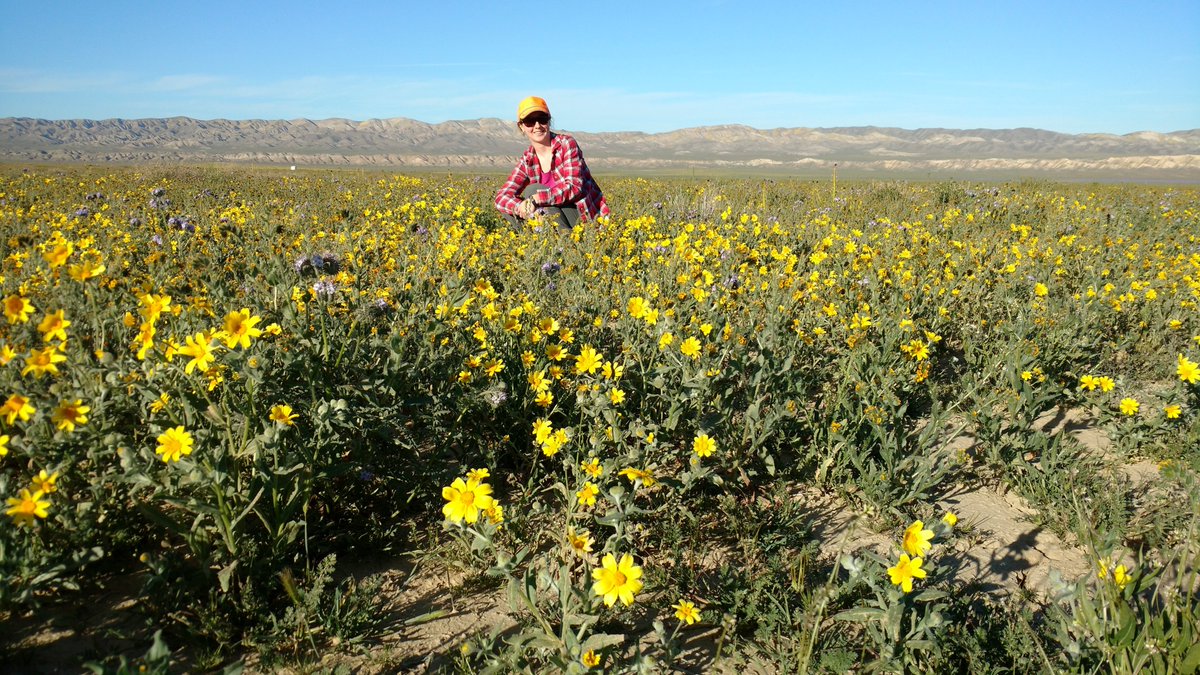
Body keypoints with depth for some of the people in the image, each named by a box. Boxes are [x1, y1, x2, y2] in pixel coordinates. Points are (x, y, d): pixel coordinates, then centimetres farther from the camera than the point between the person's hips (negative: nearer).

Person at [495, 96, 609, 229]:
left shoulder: (566, 144, -11)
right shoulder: (527, 161, 3)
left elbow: (574, 187, -22)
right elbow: (501, 198, -8)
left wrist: (534, 199, -31)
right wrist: (521, 207, -31)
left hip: (589, 218, -5)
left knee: (533, 190, -20)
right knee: (511, 208, -8)